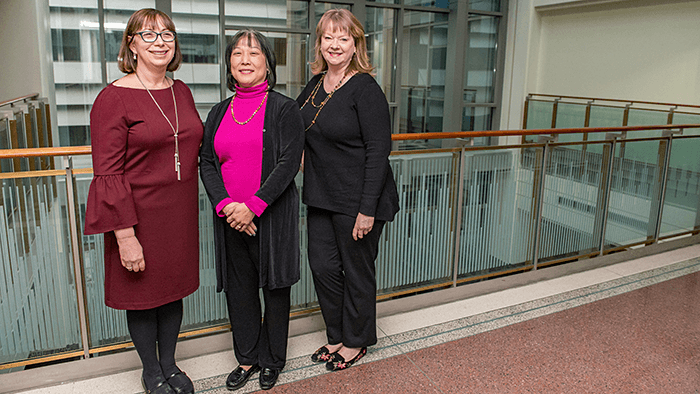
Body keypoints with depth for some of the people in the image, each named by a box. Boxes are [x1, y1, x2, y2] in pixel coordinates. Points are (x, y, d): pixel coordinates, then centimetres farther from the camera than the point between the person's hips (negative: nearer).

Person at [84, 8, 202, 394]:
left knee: (174, 290, 17)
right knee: (142, 295, 11)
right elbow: (108, 174, -15)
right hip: (139, 216, -5)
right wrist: (125, 235, -19)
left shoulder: (181, 92, 7)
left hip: (180, 215, 6)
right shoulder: (113, 98, -12)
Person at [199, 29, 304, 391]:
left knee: (274, 286, 9)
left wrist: (253, 206, -20)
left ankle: (272, 360, 29)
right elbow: (206, 162, 6)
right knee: (238, 287, 13)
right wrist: (225, 204, -11)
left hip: (273, 215, -4)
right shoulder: (219, 113, 10)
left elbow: (289, 163, -13)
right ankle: (247, 358, 33)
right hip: (230, 218, 4)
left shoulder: (284, 109, -4)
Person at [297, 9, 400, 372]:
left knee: (357, 271, 8)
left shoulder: (365, 89, -14)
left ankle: (356, 341, 31)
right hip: (320, 198, 7)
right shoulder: (315, 85, 9)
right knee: (322, 266, 13)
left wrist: (367, 209, -21)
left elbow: (378, 151, -18)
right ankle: (336, 336, 35)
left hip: (357, 201, -7)